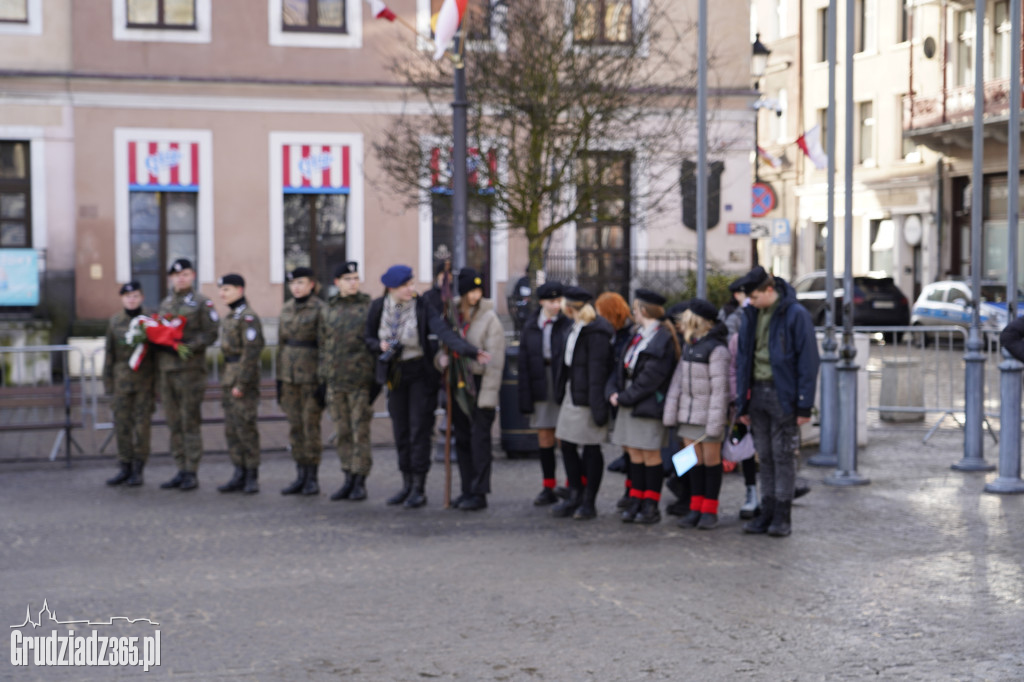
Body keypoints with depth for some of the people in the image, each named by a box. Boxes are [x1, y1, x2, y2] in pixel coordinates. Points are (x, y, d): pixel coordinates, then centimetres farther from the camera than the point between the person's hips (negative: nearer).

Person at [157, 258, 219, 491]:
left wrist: (187, 346, -19)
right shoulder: (164, 304, 18)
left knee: (190, 423, -5)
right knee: (174, 424, 8)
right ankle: (181, 470, 14)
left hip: (190, 368, -6)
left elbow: (211, 334, -7)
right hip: (166, 368, 6)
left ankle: (191, 473, -1)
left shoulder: (202, 303, -1)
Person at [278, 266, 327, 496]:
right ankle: (300, 476, 15)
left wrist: (323, 381, -13)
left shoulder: (320, 309, -8)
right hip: (290, 374, 6)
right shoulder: (286, 309, 11)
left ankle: (312, 478, 5)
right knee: (295, 426, 8)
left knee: (311, 424, -3)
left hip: (311, 374, -6)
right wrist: (279, 378, 14)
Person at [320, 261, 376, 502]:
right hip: (335, 380, 4)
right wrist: (323, 377, 11)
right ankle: (348, 479, 17)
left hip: (361, 380, -4)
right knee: (342, 432, 8)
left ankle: (360, 483, 3)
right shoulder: (329, 310, 11)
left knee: (360, 431, -3)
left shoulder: (369, 307, -1)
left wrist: (376, 379, -6)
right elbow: (322, 343, 16)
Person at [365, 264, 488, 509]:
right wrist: (381, 346, -13)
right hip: (395, 374, 4)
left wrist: (469, 350, -40)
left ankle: (419, 489, 2)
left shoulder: (423, 307, -13)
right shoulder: (379, 307, -2)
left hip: (420, 372, -4)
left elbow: (444, 332, -25)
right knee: (400, 431, 9)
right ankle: (407, 484, 20)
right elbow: (368, 338, 10)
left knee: (419, 429, -5)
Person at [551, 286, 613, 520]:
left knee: (591, 449, 1)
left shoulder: (596, 332, -16)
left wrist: (598, 407, -21)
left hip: (586, 399, -9)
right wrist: (560, 391, 17)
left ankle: (589, 502, 9)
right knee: (567, 446, 11)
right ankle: (575, 496, 21)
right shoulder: (576, 329, 14)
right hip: (571, 396, 9)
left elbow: (597, 371, -19)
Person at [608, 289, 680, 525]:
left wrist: (625, 397, -14)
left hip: (649, 404, -8)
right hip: (629, 403, 8)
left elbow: (651, 377, -16)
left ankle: (651, 506, 5)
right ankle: (636, 503, 15)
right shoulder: (636, 335, 16)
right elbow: (622, 364, 13)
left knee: (650, 454, -2)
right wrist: (613, 391, -2)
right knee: (634, 453, 9)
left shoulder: (663, 339, -11)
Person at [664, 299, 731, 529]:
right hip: (688, 414, 7)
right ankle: (696, 508, 16)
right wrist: (670, 411, 6)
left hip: (708, 414, -7)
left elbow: (719, 388, -16)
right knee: (694, 460, 10)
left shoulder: (716, 349, -14)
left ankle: (710, 510, 11)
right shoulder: (688, 347, 11)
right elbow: (678, 380, 11)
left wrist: (716, 423, -19)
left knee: (711, 459, 3)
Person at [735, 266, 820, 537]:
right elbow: (743, 359, 13)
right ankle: (767, 513, 15)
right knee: (765, 457, 10)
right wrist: (742, 403, 10)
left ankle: (782, 517, 5)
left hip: (783, 395, -6)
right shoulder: (751, 315, 9)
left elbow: (808, 361, -10)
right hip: (758, 393, 6)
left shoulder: (796, 315, -9)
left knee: (784, 457, -1)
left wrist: (804, 405, -13)